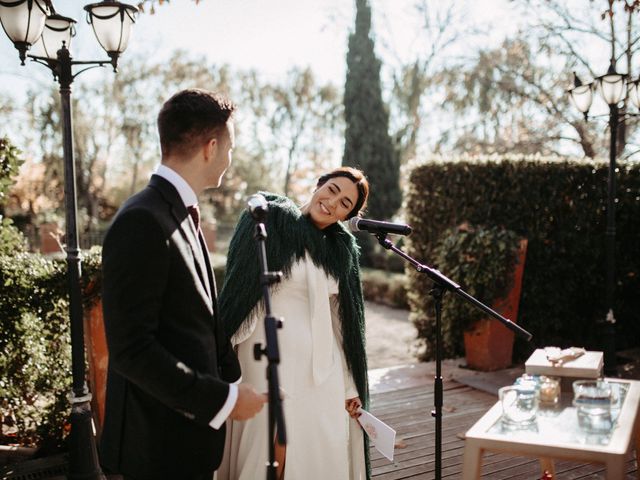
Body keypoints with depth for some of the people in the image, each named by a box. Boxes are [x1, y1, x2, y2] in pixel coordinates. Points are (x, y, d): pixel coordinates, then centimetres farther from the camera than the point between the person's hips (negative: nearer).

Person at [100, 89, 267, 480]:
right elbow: (131, 348, -23)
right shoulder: (143, 221, -19)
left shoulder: (183, 215, 10)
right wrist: (224, 398, -19)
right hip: (161, 446, -8)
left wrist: (235, 384, 3)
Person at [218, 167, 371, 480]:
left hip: (323, 369, 5)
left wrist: (351, 386, 13)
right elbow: (237, 290, -7)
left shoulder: (340, 248, 12)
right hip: (274, 362, -5)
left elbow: (343, 320, 14)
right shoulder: (269, 222, -3)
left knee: (326, 455, 5)